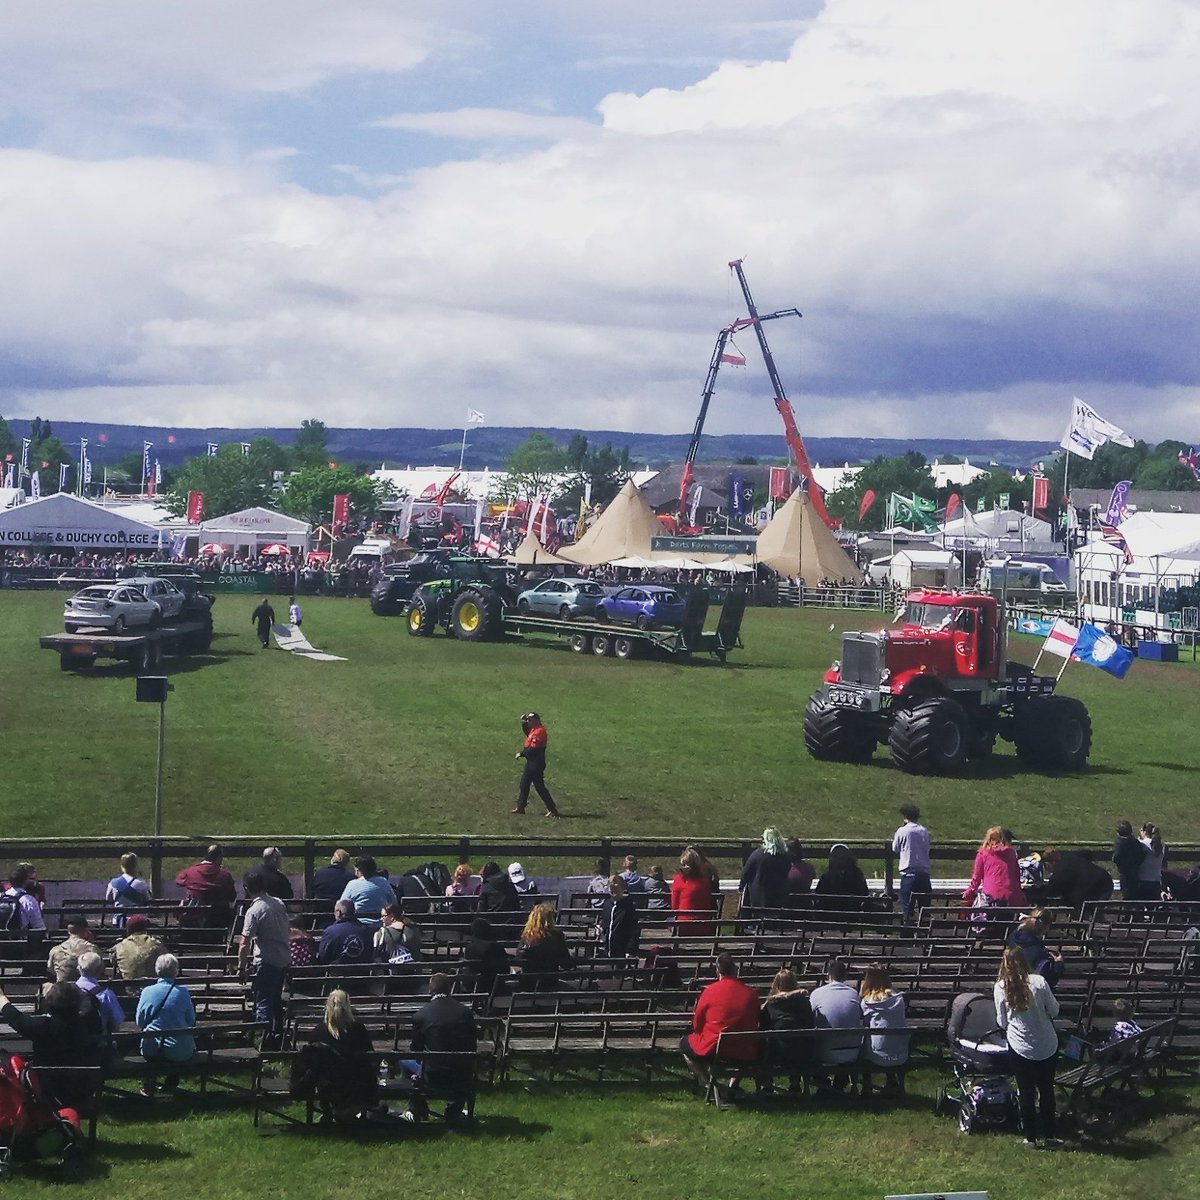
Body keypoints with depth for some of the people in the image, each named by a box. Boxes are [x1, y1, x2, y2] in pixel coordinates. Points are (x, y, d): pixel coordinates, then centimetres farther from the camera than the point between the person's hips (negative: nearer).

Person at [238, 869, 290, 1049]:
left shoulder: (254, 911, -19)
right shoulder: (279, 903, 2)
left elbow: (245, 944, -19)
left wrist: (241, 968, -9)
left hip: (267, 962, -7)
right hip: (285, 959, 7)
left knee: (263, 1004, 0)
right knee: (276, 1000, 21)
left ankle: (265, 1044, -1)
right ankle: (278, 1037, 30)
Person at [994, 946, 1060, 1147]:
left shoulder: (1000, 987, -9)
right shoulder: (1039, 982, -11)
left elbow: (1002, 1022, -1)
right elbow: (1054, 1010, -2)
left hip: (1020, 1047, -1)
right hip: (1047, 1046, 1)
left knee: (1026, 1091, 12)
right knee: (1047, 1090, 16)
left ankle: (1030, 1137, 16)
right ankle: (1050, 1135, 23)